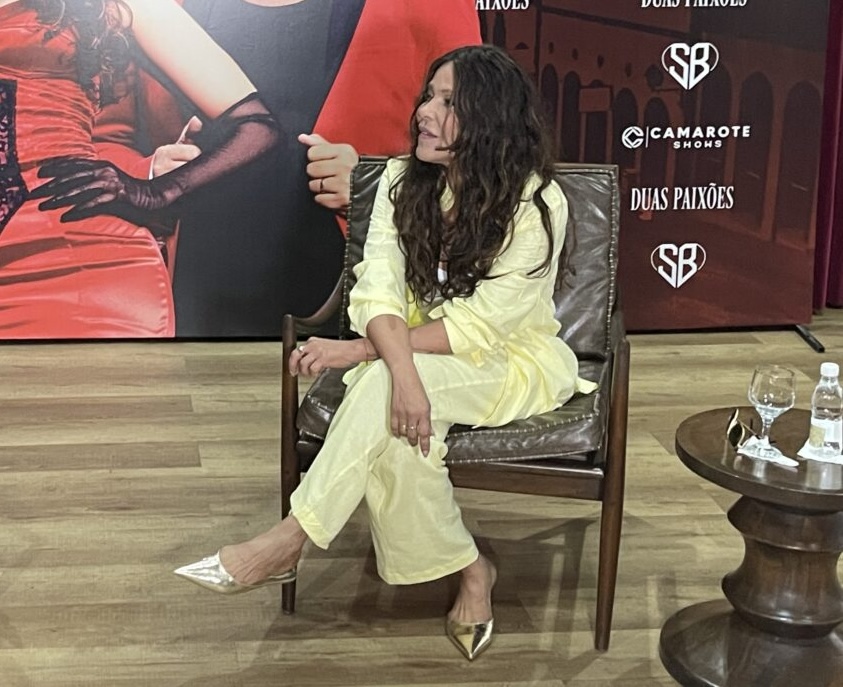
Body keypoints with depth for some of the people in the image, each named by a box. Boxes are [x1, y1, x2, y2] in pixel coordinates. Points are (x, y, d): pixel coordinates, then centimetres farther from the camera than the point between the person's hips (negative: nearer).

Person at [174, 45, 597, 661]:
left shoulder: (536, 204, -19)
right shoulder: (405, 181, -5)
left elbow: (477, 326, -22)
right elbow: (379, 291, -16)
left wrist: (360, 352, -27)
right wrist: (402, 370, -37)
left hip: (514, 362, -4)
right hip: (421, 355, 4)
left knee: (382, 393, -34)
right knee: (397, 429, -33)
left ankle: (289, 542, -27)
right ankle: (469, 572, -16)